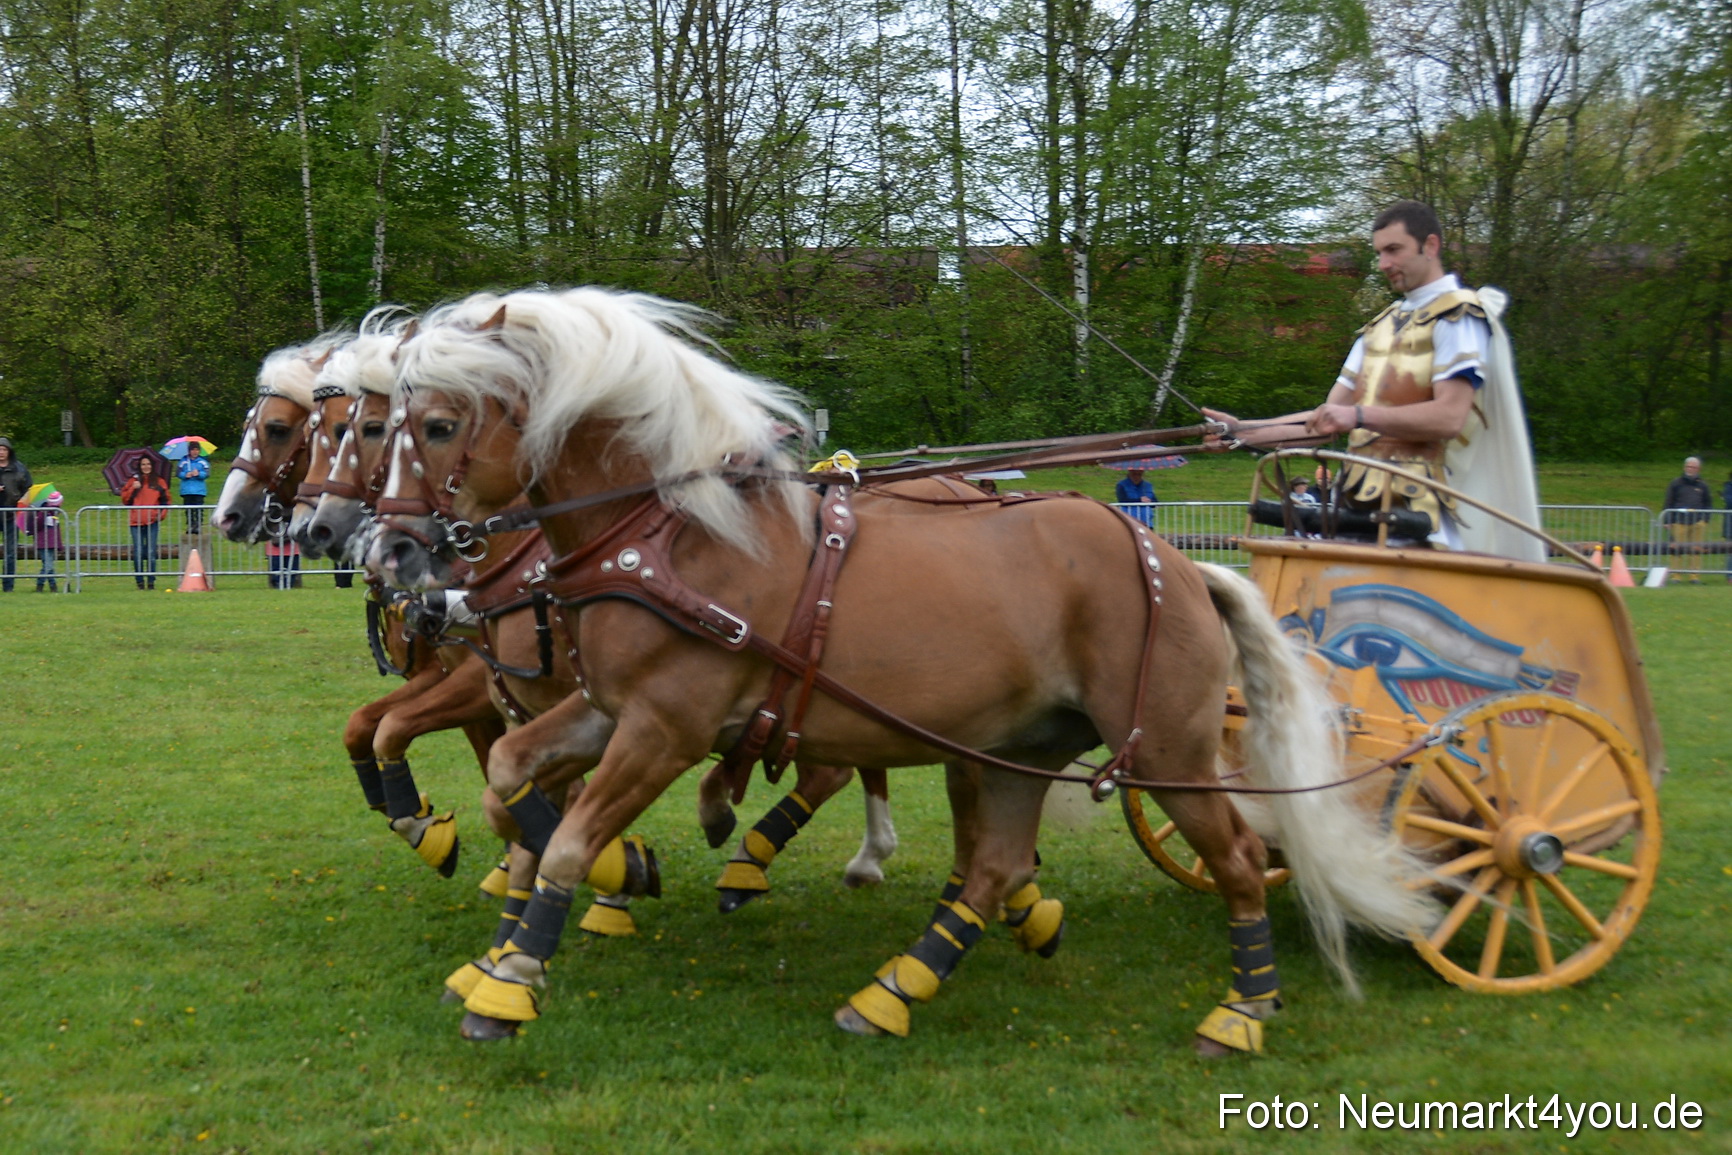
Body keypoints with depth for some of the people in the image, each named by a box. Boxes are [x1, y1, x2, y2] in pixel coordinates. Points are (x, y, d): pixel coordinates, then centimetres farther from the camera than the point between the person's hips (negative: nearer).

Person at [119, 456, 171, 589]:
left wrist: (162, 514, 1)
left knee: (151, 553, -2)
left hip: (153, 522, 0)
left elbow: (166, 500, 14)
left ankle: (151, 581, 4)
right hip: (136, 522, 0)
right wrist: (133, 488, -8)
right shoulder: (133, 481, 11)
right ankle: (140, 581, 4)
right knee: (138, 553, -3)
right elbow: (124, 499, 7)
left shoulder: (159, 481, 10)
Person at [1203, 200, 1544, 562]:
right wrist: (1242, 432, 9)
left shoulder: (1459, 314, -1)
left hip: (1420, 508, -7)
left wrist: (1359, 415, -24)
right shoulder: (1382, 325, 23)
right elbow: (1326, 421, 21)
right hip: (1364, 504, 7)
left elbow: (1450, 417, -15)